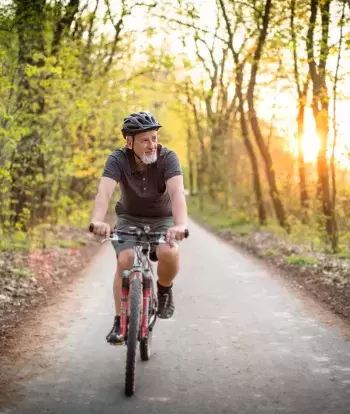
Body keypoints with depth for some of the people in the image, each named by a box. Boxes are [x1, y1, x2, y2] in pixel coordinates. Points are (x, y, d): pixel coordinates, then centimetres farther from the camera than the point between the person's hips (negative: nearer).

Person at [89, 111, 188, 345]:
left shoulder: (168, 157, -22)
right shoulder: (118, 159, -21)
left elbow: (177, 192, -37)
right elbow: (104, 192, -36)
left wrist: (181, 225, -56)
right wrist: (98, 220, -57)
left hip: (162, 220, 0)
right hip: (130, 219, 1)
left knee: (170, 254, -30)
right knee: (125, 260, -25)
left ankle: (164, 290, 2)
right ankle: (120, 321, -9)